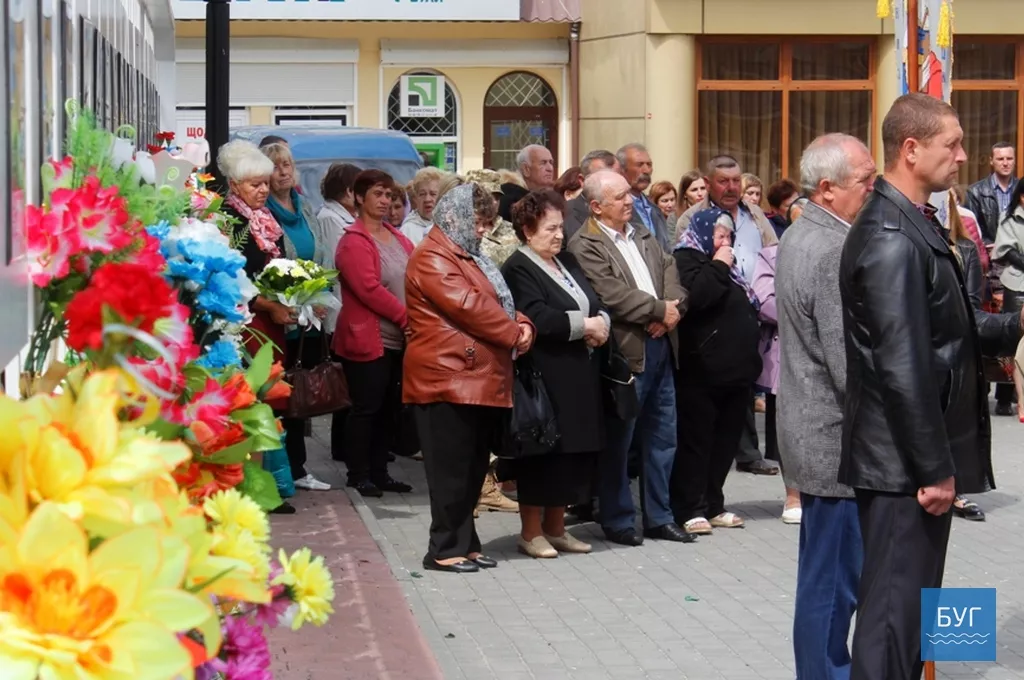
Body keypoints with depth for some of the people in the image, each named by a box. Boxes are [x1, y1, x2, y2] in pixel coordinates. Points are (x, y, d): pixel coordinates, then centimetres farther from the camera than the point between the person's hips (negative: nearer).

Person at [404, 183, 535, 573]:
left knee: (472, 469, 10)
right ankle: (446, 549, -2)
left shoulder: (470, 257, 23)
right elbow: (467, 306, -18)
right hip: (449, 378, -10)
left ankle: (465, 544, 15)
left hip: (481, 380, 10)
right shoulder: (433, 258, -9)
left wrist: (522, 325, 1)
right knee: (452, 471, -6)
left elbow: (500, 302, 22)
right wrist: (513, 334, -10)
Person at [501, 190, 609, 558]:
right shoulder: (518, 269, -10)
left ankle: (555, 527, 20)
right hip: (545, 377, -8)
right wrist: (584, 325, -15)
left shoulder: (567, 262, 17)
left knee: (573, 451, 10)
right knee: (543, 450, -2)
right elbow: (537, 318, -22)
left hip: (580, 375, 8)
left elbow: (597, 303, 15)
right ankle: (531, 531, 7)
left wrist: (601, 322, -7)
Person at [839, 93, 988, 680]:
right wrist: (935, 469, -19)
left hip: (917, 455, 10)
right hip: (907, 463, -10)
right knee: (895, 607, -3)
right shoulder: (893, 239, -20)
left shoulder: (914, 223, 12)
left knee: (905, 601, 17)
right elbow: (903, 367, -23)